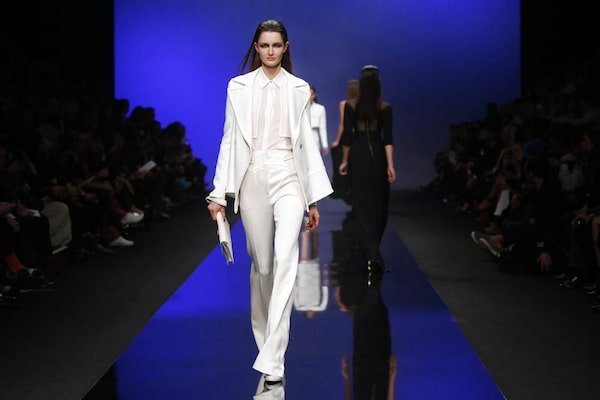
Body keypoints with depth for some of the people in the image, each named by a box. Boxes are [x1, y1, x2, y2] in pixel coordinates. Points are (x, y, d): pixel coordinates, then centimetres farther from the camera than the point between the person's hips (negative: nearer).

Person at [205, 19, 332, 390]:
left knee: (285, 259, -16)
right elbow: (230, 140, 6)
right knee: (261, 264, 9)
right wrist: (219, 193, 1)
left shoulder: (299, 89, 7)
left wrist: (315, 199, 6)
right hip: (252, 179, 1)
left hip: (288, 178, -1)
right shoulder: (239, 87, 6)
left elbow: (308, 143, 8)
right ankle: (265, 340, 29)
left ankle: (273, 361, -20)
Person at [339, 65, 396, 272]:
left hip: (358, 156, 0)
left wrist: (345, 160, 7)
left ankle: (373, 255, -12)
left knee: (363, 205, 0)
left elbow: (347, 135, -3)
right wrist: (390, 165, -10)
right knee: (379, 205, 15)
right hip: (378, 155, 0)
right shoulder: (385, 107, -4)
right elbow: (387, 138, -9)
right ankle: (373, 251, 27)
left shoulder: (351, 106, -4)